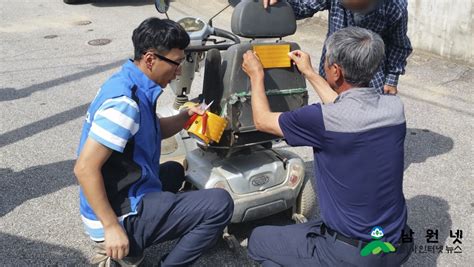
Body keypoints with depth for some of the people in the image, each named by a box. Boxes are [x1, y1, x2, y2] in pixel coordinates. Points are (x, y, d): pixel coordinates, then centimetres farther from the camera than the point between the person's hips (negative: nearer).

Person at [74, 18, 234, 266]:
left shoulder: (130, 83, 5)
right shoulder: (124, 102, -24)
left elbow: (153, 131, 19)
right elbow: (85, 168, -26)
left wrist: (185, 117, 2)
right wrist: (112, 227, -22)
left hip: (127, 195, 10)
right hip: (124, 215, -10)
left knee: (174, 171, 34)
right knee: (220, 204, -16)